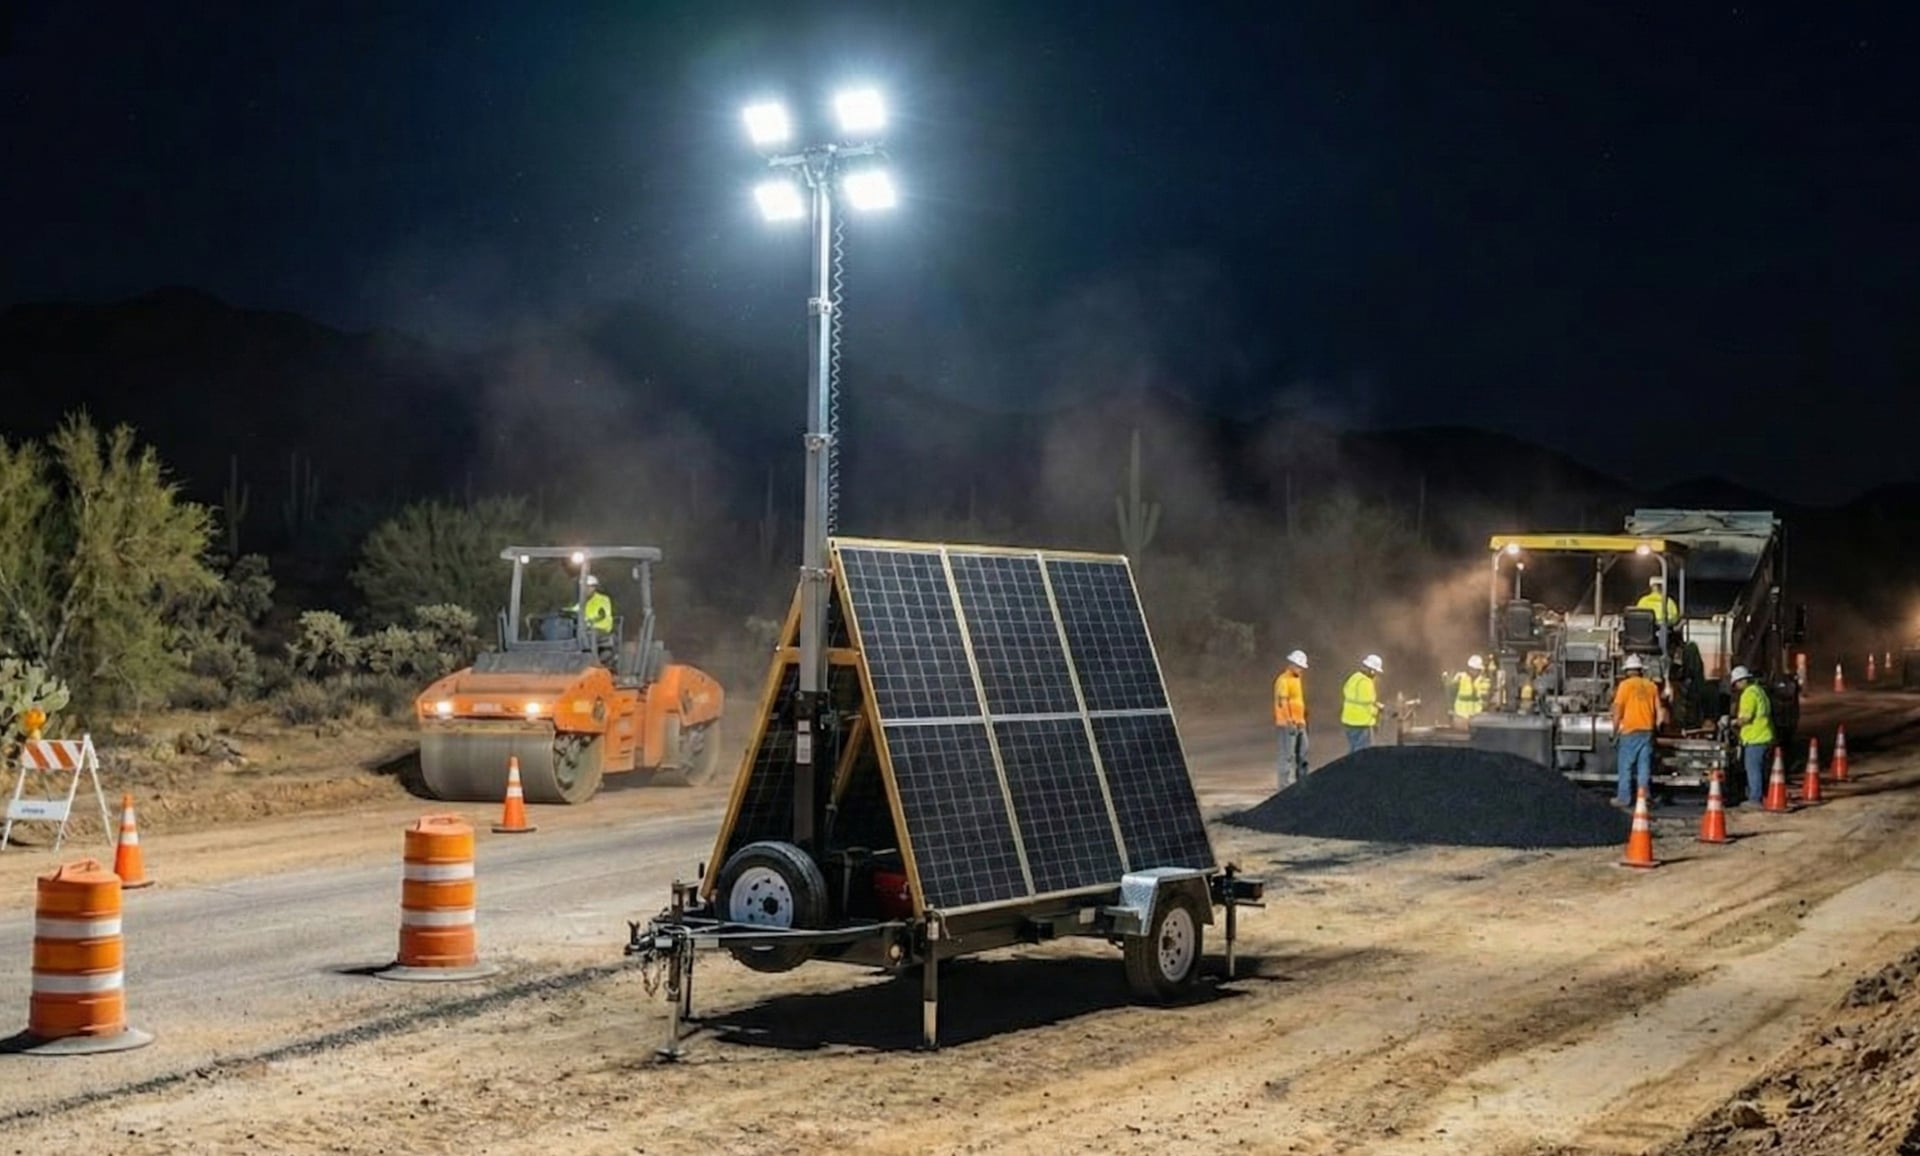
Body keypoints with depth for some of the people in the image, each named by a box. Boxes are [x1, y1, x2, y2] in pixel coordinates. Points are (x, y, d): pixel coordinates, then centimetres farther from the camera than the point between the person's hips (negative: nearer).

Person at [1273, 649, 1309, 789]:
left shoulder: (1297, 679, 16)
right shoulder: (1283, 680, -14)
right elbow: (1282, 702, -20)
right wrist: (1290, 722, -23)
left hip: (1299, 723, 9)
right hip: (1288, 724, -9)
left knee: (1302, 752, 10)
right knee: (1288, 755, -6)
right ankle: (1286, 784, -2)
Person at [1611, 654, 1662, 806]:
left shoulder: (1625, 685, -5)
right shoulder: (1651, 686, 8)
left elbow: (1618, 711, -7)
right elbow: (1658, 712, 9)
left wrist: (1615, 732, 0)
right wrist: (1655, 727, 19)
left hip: (1629, 731, -4)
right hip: (1647, 731, 4)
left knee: (1625, 766, 2)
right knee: (1644, 767, 6)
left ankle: (1623, 798, 1)